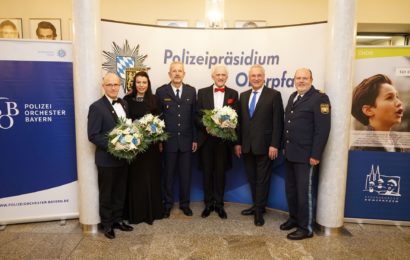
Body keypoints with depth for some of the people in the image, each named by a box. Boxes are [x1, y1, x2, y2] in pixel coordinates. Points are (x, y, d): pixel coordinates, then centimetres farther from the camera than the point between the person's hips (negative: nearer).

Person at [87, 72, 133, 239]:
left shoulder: (123, 104, 8)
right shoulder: (96, 107, -12)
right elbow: (93, 135, -17)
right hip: (106, 158, -6)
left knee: (120, 192, 17)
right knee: (106, 193, 11)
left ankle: (117, 219, 34)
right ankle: (107, 224, 27)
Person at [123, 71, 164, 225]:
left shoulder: (153, 100, 4)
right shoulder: (127, 100, 0)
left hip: (151, 144, 1)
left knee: (151, 177, 9)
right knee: (135, 178, 7)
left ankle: (151, 211, 23)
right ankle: (135, 212, 20)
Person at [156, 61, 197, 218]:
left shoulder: (191, 91, 4)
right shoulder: (161, 91, -2)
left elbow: (194, 116, 5)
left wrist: (195, 139, 3)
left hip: (186, 140, 2)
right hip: (168, 140, -1)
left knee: (185, 173, 10)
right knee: (169, 173, 10)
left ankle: (184, 203, 27)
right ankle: (168, 203, 27)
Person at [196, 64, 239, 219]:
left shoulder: (233, 94, 6)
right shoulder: (202, 92, 5)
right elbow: (198, 116, 2)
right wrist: (207, 126, -15)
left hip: (224, 139, 0)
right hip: (206, 139, 0)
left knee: (220, 172, 9)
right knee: (207, 172, 9)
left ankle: (219, 204, 23)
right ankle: (208, 204, 23)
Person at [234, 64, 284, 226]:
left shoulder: (274, 95, -3)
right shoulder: (244, 96, 12)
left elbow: (278, 122, -8)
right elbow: (240, 121, 11)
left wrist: (274, 145, -13)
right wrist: (238, 143, 7)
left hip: (264, 145, -5)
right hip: (247, 145, 5)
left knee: (262, 179, 5)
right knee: (252, 178, 13)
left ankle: (259, 211, 16)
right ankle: (257, 205, 28)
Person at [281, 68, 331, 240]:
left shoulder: (319, 98, -10)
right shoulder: (293, 97, 14)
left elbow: (323, 129, -16)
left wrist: (315, 155, -18)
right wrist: (285, 146, 15)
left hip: (305, 155, -7)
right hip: (290, 153, 7)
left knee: (304, 192, 2)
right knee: (290, 189, 16)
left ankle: (306, 228, 16)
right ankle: (294, 218, 33)